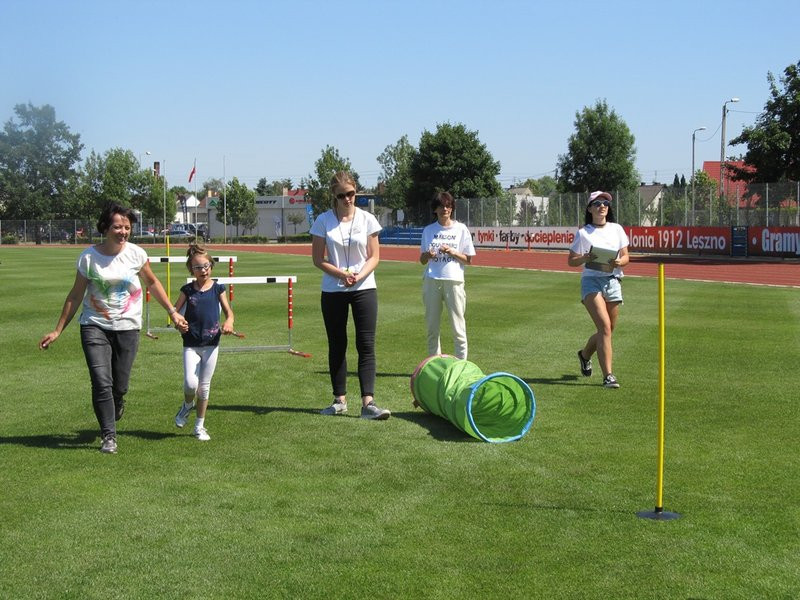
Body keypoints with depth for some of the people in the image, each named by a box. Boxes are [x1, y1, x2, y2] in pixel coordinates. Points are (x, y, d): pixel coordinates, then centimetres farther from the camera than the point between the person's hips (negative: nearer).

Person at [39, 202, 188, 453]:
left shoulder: (136, 254, -4)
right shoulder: (89, 257, -8)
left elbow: (152, 283, 13)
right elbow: (75, 296, 1)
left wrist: (172, 312, 10)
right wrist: (57, 331, 2)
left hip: (127, 328, 1)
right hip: (95, 326, -1)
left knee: (120, 386, 3)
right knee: (101, 382, -12)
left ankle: (116, 404, 41)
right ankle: (108, 436, 2)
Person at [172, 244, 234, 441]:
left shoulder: (217, 289, 3)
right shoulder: (188, 290, 3)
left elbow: (228, 311, 5)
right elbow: (175, 310, 8)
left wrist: (229, 322, -17)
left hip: (211, 344, 1)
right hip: (191, 344, -1)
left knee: (204, 386, 7)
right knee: (190, 383, -15)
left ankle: (200, 426, 21)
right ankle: (187, 405, 20)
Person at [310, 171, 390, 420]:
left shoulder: (367, 219, 0)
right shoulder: (323, 221, -1)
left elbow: (374, 257, 1)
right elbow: (318, 259, -1)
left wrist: (359, 275, -18)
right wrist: (341, 274, -16)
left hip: (364, 289, -1)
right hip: (333, 291, 1)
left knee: (366, 345, -8)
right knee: (337, 345, 8)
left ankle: (368, 402, -12)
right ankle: (340, 399, 18)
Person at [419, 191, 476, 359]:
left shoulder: (461, 229, 4)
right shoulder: (428, 230, 11)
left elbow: (469, 259, 4)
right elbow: (422, 260, 14)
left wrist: (452, 252, -12)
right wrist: (428, 255, -8)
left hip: (454, 280, -3)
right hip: (431, 280, 3)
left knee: (458, 326, -5)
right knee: (432, 325, 6)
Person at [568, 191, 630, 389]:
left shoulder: (617, 229, 11)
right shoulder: (583, 233, 2)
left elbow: (625, 257, 11)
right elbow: (571, 261, 4)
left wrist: (619, 262, -12)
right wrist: (585, 258, -17)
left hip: (613, 281, 4)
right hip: (591, 281, -4)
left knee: (607, 330, 9)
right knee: (605, 326, -19)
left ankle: (584, 354, 40)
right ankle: (608, 376, -18)